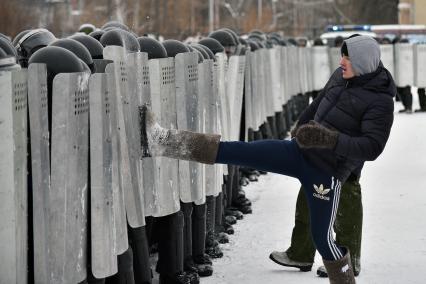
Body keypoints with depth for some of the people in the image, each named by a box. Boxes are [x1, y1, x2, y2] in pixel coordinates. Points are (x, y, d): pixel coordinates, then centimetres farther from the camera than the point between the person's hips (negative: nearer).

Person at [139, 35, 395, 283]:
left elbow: (372, 148, -25)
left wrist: (330, 139, -36)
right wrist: (304, 125, 37)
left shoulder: (381, 102, -16)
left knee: (322, 237, 0)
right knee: (244, 152, -7)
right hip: (301, 151, 6)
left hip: (326, 173, -5)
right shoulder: (341, 76, 5)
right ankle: (164, 142, -14)